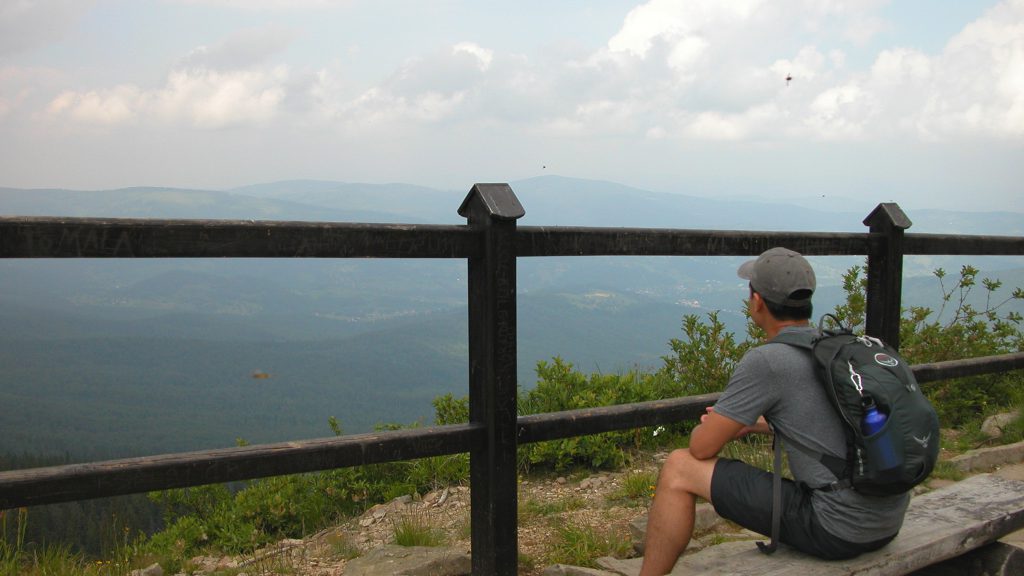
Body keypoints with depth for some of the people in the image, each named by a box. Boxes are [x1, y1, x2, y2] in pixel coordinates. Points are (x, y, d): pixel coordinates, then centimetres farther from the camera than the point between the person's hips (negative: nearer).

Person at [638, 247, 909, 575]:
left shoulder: (765, 361, -15)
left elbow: (702, 447, -8)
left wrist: (707, 428, 15)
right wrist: (748, 424, 30)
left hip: (837, 532, -8)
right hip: (889, 525, 8)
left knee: (679, 470, -2)